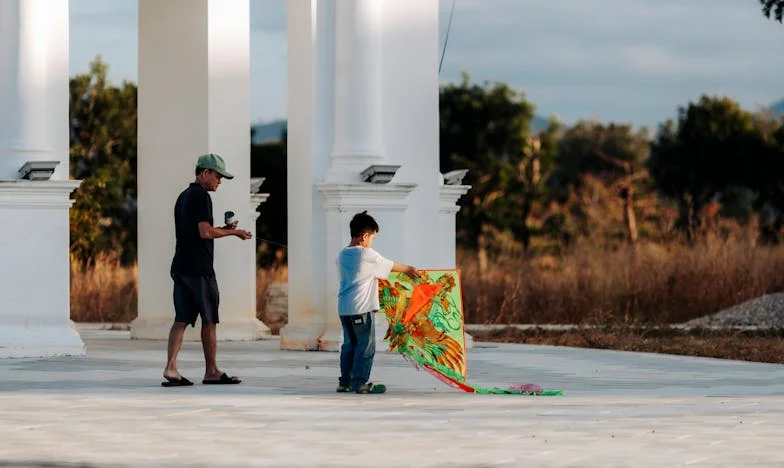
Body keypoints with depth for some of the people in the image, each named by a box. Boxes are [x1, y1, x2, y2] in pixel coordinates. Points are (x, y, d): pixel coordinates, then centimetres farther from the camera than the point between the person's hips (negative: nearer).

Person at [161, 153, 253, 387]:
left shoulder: (183, 197, 19)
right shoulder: (200, 196, -10)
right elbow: (205, 232, -18)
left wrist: (224, 229, 18)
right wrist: (231, 232, -7)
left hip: (180, 267, 8)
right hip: (199, 268, -8)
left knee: (181, 319, 3)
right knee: (209, 320, 2)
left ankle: (170, 368, -9)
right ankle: (211, 371, 9)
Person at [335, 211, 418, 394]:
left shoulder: (342, 255, 11)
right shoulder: (368, 255, -10)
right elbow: (391, 266, 3)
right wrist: (408, 269, 22)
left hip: (344, 308, 8)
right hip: (361, 307, -8)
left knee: (349, 344, 14)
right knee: (366, 345, -1)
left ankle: (345, 382, 16)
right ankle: (360, 382, -1)